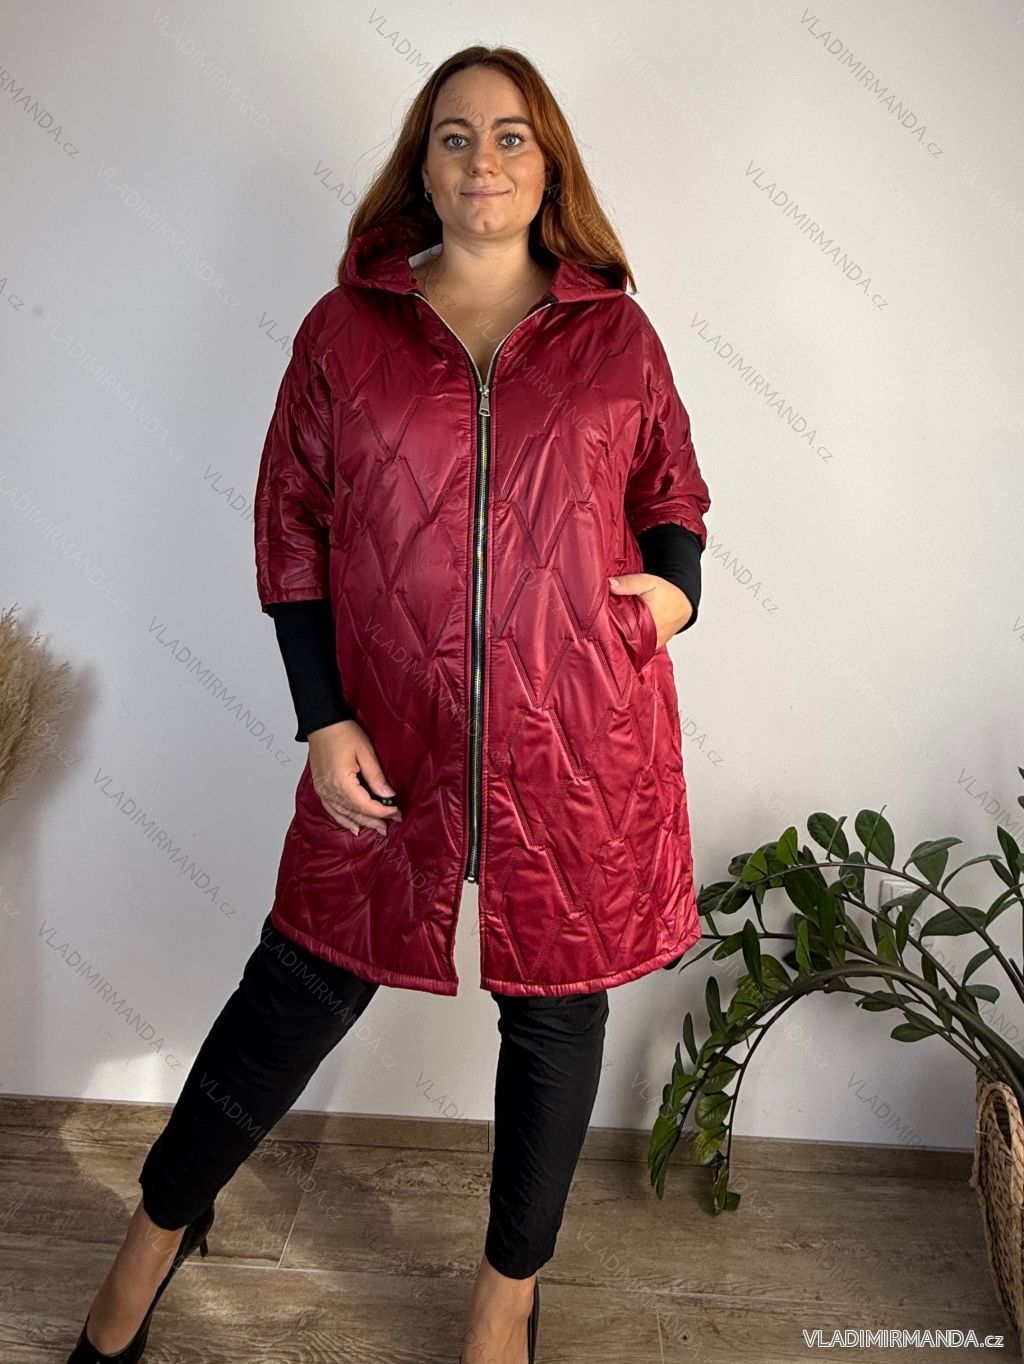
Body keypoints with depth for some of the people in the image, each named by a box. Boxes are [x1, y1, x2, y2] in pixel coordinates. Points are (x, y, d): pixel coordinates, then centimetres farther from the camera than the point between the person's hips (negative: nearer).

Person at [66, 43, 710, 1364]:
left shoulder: (615, 333, 6)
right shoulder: (346, 327, 4)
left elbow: (673, 486, 17)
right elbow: (291, 526, 3)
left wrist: (676, 577, -6)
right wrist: (323, 720, -5)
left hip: (581, 751, 2)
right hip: (392, 746, -1)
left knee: (555, 1007, 13)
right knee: (299, 991, 10)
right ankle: (159, 1229, 40)